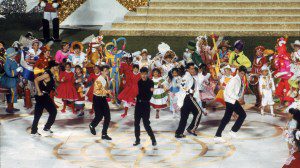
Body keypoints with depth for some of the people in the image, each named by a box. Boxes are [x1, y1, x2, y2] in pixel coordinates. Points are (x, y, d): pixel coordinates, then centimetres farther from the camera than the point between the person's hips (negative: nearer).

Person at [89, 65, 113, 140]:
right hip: (97, 99, -7)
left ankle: (104, 134, 11)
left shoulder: (107, 78, 4)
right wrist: (106, 91, -31)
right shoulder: (98, 80, -21)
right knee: (99, 116, 1)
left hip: (103, 99, 7)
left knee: (107, 117, 1)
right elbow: (96, 91, -27)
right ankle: (92, 126, 36)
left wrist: (109, 92, 7)